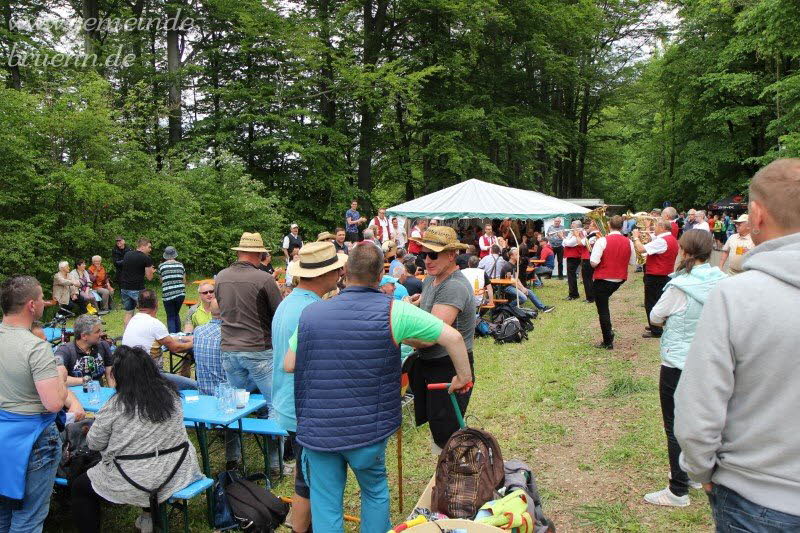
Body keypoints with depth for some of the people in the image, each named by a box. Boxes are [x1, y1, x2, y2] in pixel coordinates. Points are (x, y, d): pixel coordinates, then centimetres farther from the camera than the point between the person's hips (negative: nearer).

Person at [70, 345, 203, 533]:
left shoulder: (115, 406, -17)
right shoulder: (171, 393, -3)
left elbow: (94, 444, -6)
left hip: (136, 481, -5)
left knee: (78, 487, 19)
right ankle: (149, 516, 38)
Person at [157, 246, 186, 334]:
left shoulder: (161, 266, -1)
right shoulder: (180, 265, 3)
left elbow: (161, 280, 8)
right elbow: (184, 280, 8)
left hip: (167, 294, -2)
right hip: (180, 293, 2)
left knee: (170, 317, 7)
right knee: (176, 314, 21)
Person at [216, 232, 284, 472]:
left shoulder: (221, 277, 4)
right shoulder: (264, 279, -13)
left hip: (229, 350, 6)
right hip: (259, 350, -5)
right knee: (275, 405, 4)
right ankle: (275, 460, 5)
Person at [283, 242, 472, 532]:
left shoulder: (311, 313, -4)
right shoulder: (394, 311, -11)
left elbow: (289, 365, 4)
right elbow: (452, 337, -10)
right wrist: (464, 376, 5)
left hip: (316, 429, 2)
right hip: (368, 430, -1)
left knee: (325, 504, 14)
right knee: (375, 492, 23)